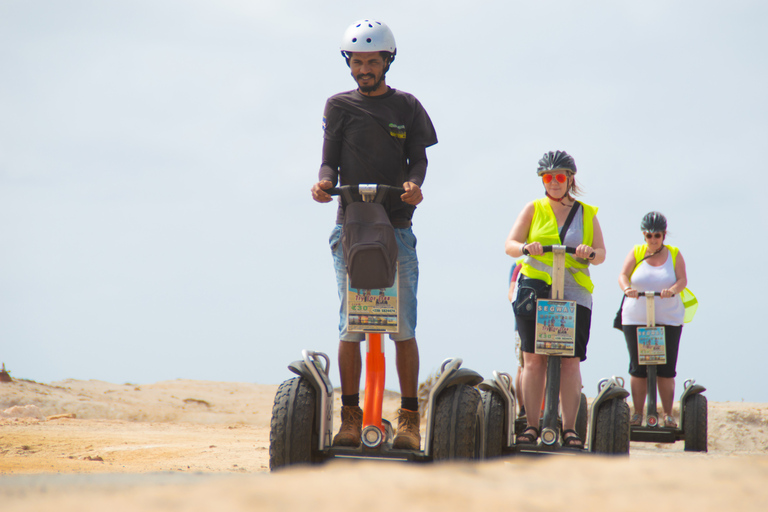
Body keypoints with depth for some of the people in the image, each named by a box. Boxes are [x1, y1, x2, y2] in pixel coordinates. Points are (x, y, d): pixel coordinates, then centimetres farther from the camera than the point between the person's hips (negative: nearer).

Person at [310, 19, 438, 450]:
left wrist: (414, 184, -18)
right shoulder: (339, 106, 12)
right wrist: (324, 181, -16)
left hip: (397, 228, 0)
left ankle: (410, 419, 0)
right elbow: (331, 159, 7)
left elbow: (419, 157, 4)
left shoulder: (407, 107, 11)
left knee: (403, 328, -4)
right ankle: (351, 416, 3)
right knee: (351, 325, -4)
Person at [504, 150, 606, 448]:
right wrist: (525, 247, -19)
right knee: (533, 359, -6)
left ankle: (570, 428, -5)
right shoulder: (533, 209, 13)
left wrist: (591, 253, -15)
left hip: (574, 294, 0)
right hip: (534, 289, 0)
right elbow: (509, 245, 4)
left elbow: (601, 254, 8)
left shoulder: (587, 214, 15)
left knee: (571, 361, -8)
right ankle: (531, 425, -3)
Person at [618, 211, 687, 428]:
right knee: (638, 368, 0)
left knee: (666, 370, -3)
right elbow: (623, 275, -3)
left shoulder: (674, 254, 7)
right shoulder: (636, 253, 8)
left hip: (668, 320, 0)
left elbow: (683, 280, -4)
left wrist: (672, 290, -27)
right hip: (636, 319, 0)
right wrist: (627, 288, -26)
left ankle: (668, 415, 3)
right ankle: (637, 414, 5)